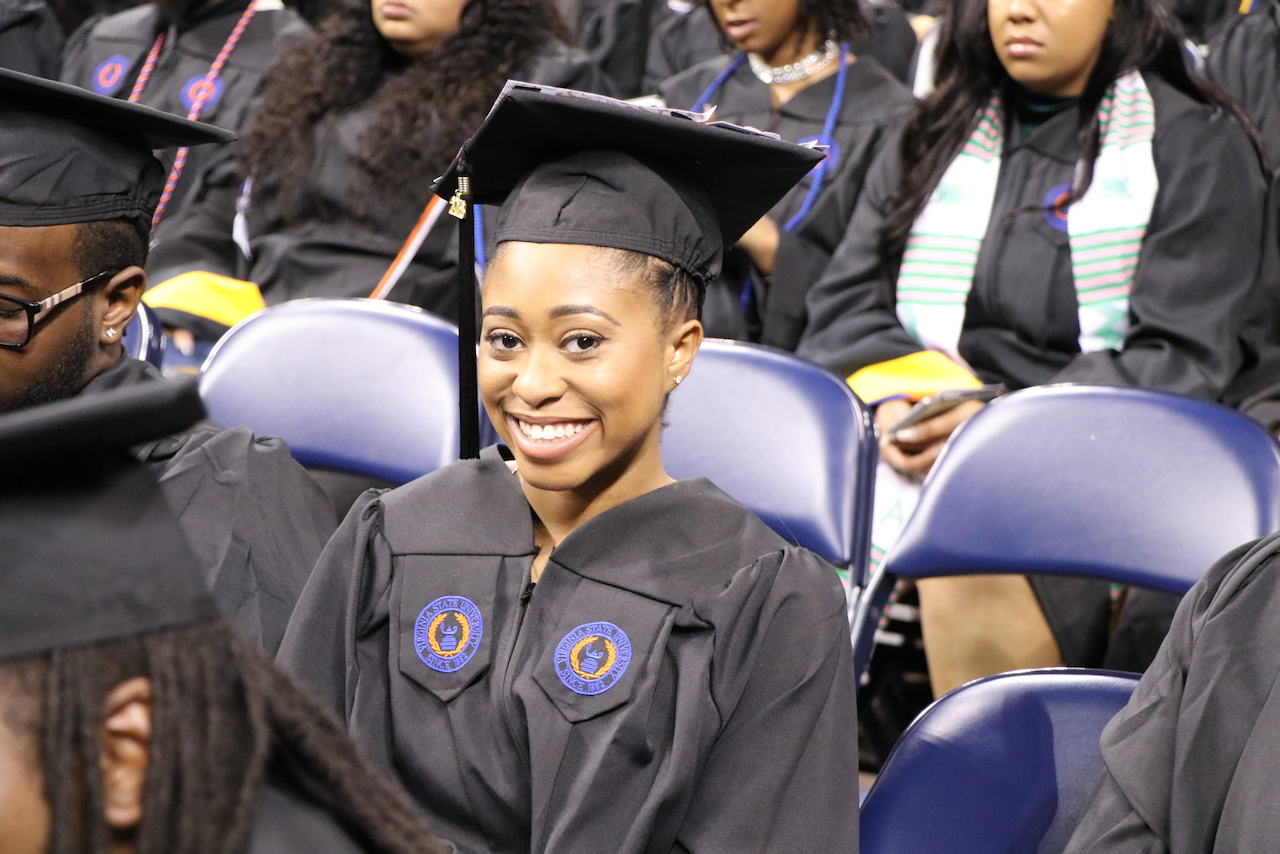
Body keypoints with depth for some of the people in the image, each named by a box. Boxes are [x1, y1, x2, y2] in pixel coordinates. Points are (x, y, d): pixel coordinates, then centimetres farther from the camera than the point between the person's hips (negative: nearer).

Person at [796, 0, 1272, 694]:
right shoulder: (932, 140, 18)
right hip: (917, 447, 4)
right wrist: (892, 401, -12)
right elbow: (845, 305, 11)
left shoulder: (1196, 148, 5)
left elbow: (1181, 360, -5)